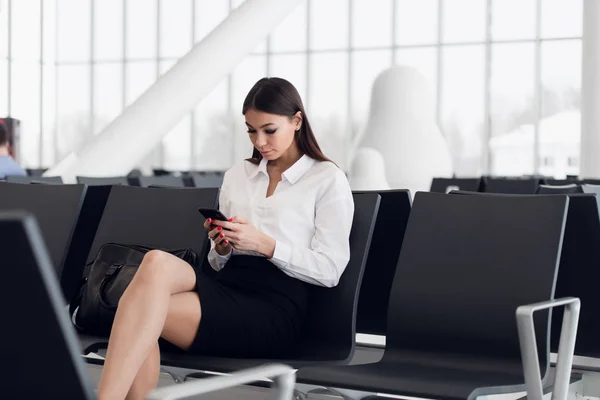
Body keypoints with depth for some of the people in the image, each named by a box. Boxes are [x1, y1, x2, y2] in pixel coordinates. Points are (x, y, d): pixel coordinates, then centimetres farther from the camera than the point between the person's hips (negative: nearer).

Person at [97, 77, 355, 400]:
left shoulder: (328, 179, 7)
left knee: (143, 311, -29)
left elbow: (329, 269, -2)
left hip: (274, 306, -5)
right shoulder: (237, 175, 22)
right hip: (225, 286, 5)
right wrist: (221, 247, 1)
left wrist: (265, 244, -12)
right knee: (157, 263, -32)